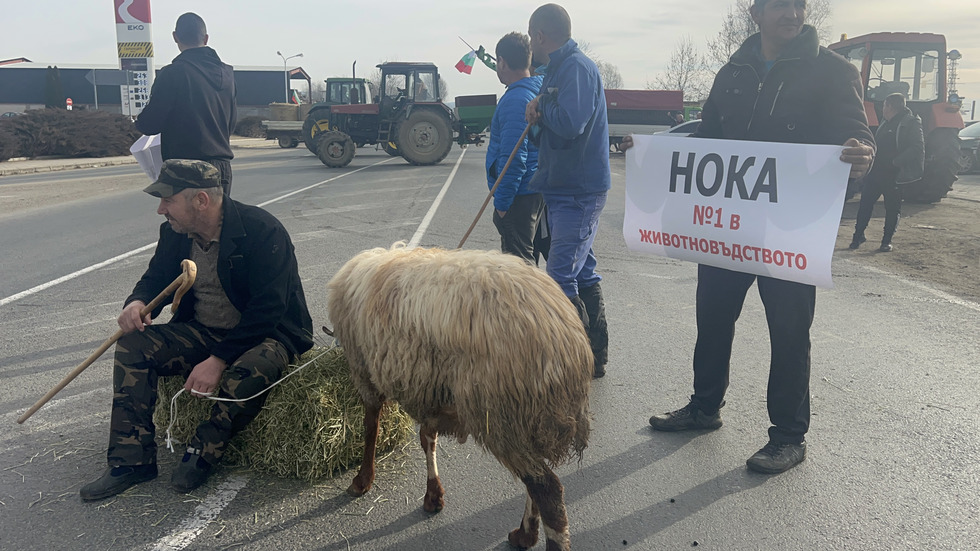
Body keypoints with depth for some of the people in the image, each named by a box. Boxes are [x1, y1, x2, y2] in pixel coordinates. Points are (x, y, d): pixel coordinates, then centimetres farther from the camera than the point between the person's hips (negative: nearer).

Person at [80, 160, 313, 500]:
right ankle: (131, 460, -7)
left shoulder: (263, 231, -21)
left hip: (266, 333, -6)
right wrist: (138, 302, -9)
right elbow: (158, 276, 16)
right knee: (132, 345, -13)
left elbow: (266, 310, -25)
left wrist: (218, 359, -28)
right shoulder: (175, 233, 0)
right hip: (201, 332, 7)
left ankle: (205, 450, -9)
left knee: (248, 372, -38)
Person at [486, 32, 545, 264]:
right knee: (525, 256, 19)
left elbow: (514, 157, -23)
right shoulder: (539, 91, 12)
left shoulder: (515, 100, -19)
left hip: (520, 194, -10)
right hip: (536, 190, 10)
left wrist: (502, 201, -18)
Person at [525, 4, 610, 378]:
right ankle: (595, 358, 25)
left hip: (578, 192, -11)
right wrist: (538, 121, -3)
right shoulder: (558, 69, 18)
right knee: (582, 274, 15)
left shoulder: (576, 67, -14)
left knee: (561, 279, -10)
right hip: (564, 189, 11)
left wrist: (540, 110, -10)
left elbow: (570, 123, -30)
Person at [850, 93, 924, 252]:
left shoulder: (911, 123, -7)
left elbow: (917, 149, -17)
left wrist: (895, 162, -23)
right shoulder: (886, 124, 16)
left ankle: (887, 240, 12)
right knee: (865, 202, 3)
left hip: (894, 175, -6)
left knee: (892, 208, 4)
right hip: (876, 172, 7)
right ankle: (859, 235, 11)